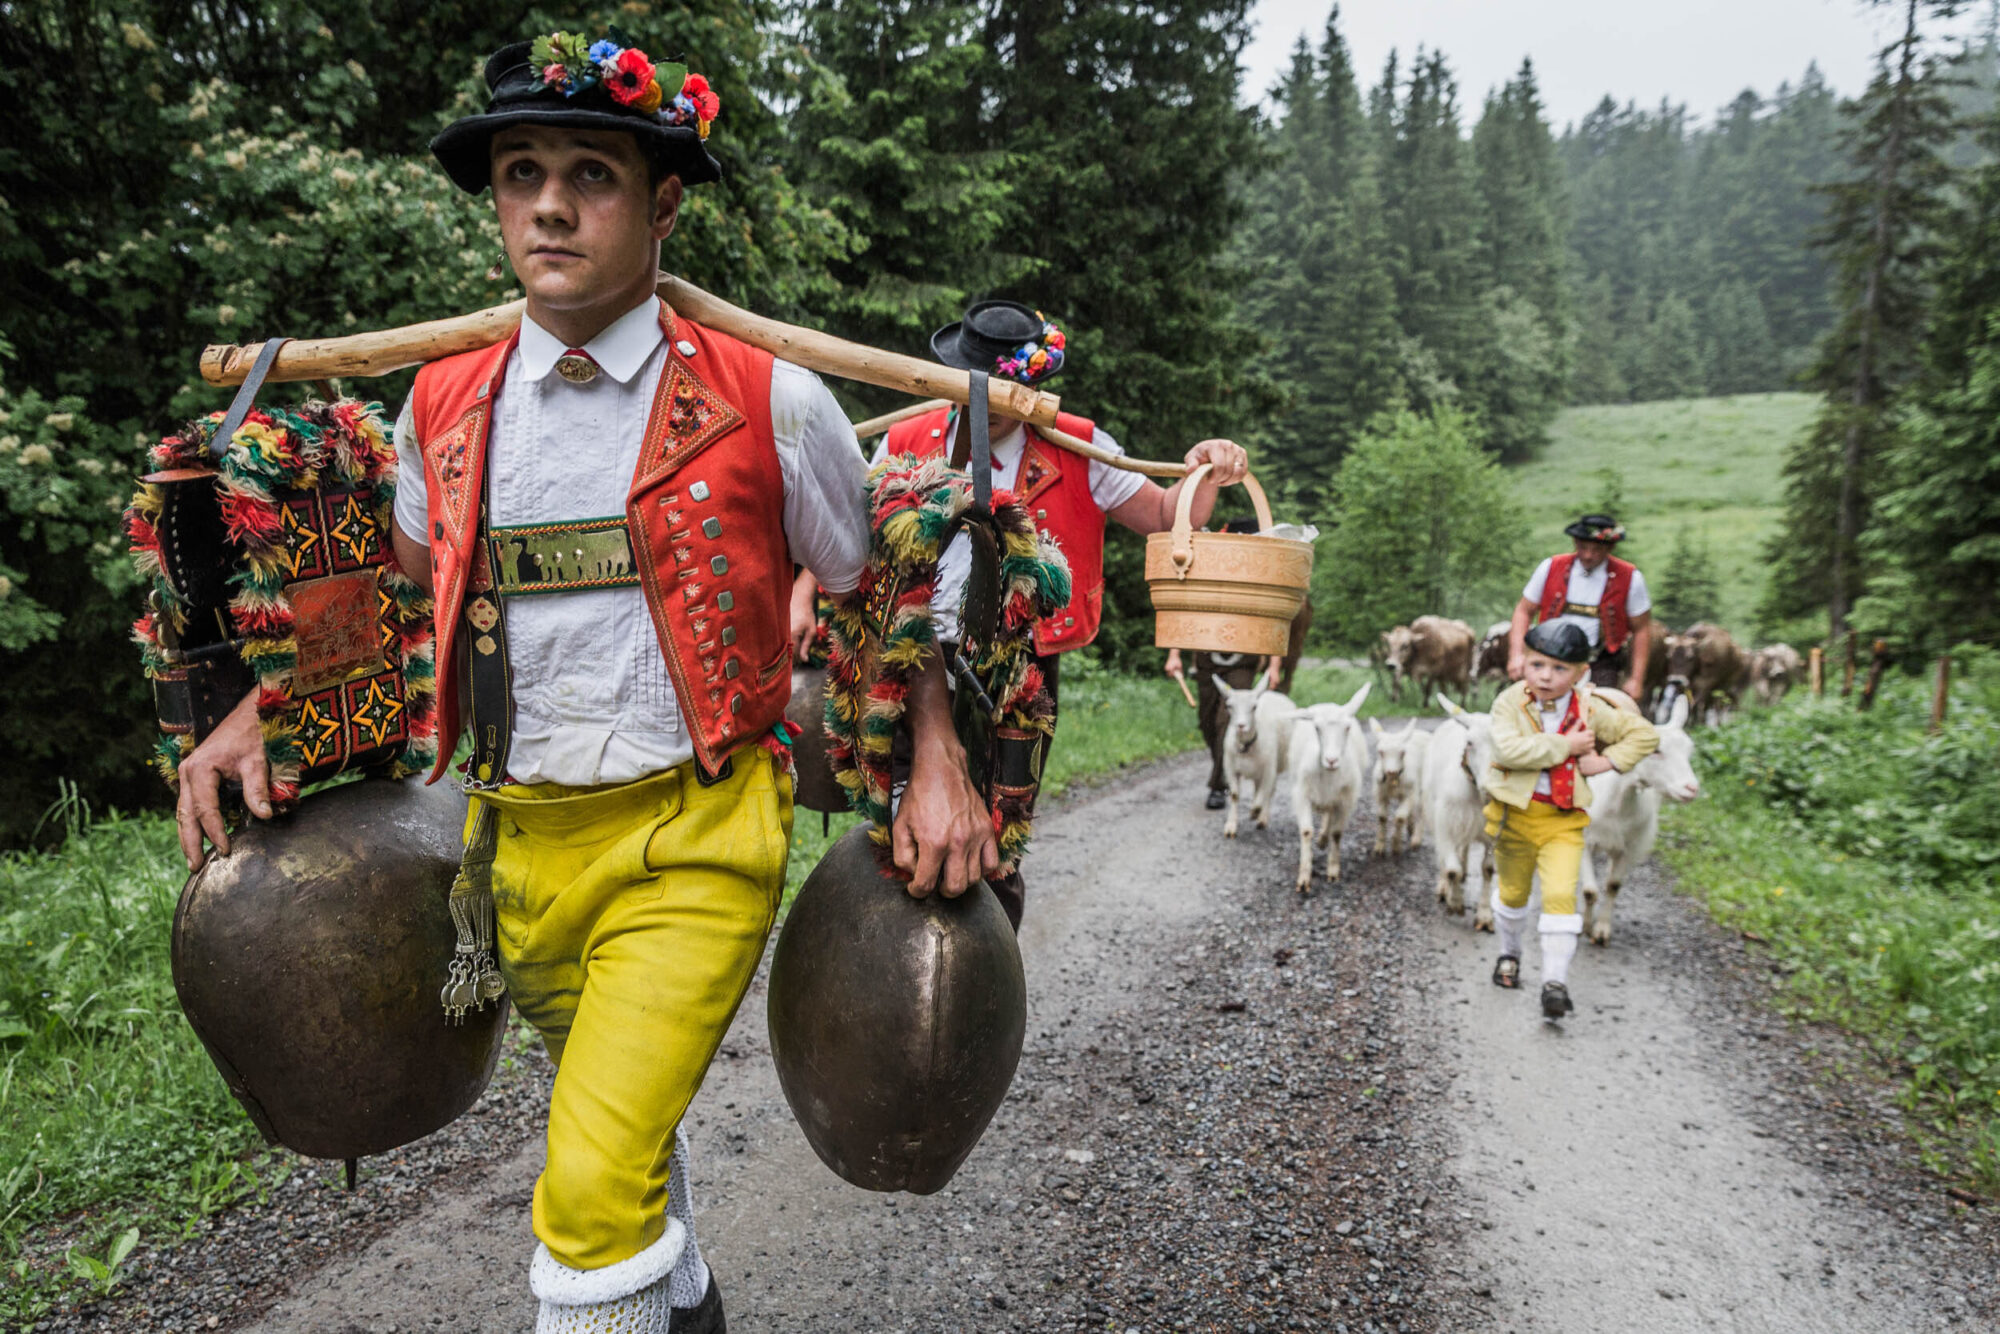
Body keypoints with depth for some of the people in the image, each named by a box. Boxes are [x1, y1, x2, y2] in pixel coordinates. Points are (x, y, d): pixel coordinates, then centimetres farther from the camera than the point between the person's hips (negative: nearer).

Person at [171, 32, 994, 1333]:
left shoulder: (769, 405, -9)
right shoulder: (442, 407, 3)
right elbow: (400, 591, 20)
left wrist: (940, 770, -9)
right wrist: (261, 713, 10)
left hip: (692, 835, -5)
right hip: (519, 836, 5)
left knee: (595, 1184, -15)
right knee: (622, 1114, 26)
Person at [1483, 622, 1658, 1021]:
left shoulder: (1591, 711, -2)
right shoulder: (1510, 702, -10)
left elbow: (1645, 734, 9)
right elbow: (1508, 750, -27)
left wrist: (1607, 761, -6)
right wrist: (1565, 745, -24)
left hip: (1563, 819, 0)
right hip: (1514, 813, 0)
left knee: (1561, 894, -16)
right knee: (1513, 892, 18)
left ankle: (1555, 980, -6)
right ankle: (1509, 954, 44)